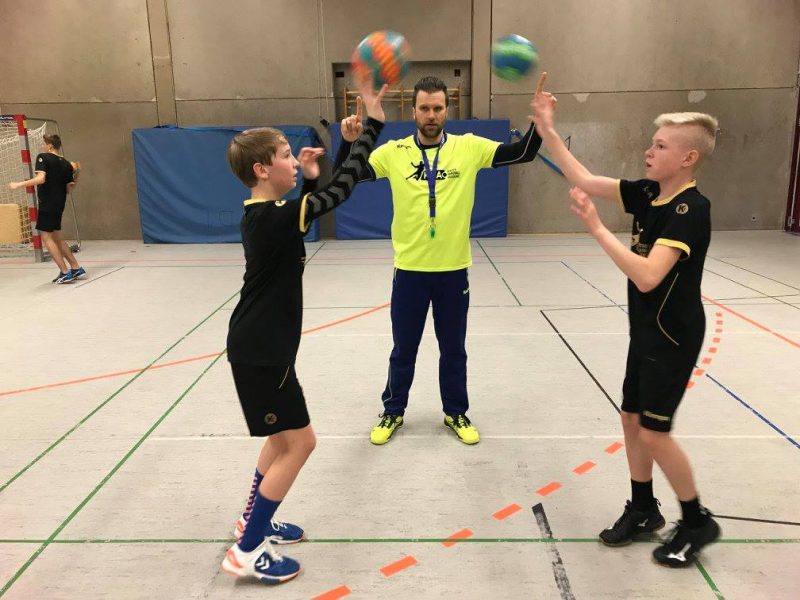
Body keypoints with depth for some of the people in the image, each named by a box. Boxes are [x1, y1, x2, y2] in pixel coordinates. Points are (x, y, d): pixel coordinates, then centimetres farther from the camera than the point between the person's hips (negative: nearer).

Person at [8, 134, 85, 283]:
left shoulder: (43, 158, -8)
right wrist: (76, 175, 18)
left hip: (47, 205, -7)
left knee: (47, 237, -2)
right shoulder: (66, 164, 10)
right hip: (59, 206, 7)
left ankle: (65, 272, -7)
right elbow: (69, 189, 10)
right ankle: (76, 268, 16)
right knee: (57, 238, 18)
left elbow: (40, 179, -23)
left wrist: (19, 184, -18)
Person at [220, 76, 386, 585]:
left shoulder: (264, 214, 6)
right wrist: (372, 124, -19)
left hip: (260, 346, 10)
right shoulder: (272, 218, -23)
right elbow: (341, 192, -24)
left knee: (285, 437, 21)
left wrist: (309, 178, 11)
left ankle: (254, 519, 36)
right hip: (262, 352, -10)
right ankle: (247, 551, 10)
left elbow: (313, 207, 25)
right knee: (298, 441, -1)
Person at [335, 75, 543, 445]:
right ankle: (393, 412, 34)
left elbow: (524, 153, -3)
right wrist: (348, 143, -19)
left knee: (454, 349, 14)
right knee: (403, 350, 14)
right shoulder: (393, 152, -2)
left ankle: (455, 413, 34)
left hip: (453, 269, 1)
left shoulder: (469, 148, -1)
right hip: (409, 269, 0)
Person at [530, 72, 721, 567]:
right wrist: (546, 129, -4)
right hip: (647, 332, 8)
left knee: (653, 432, -2)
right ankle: (643, 509, 31)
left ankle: (698, 521, 20)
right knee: (632, 419, 14)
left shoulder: (691, 209, -22)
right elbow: (584, 180, 2)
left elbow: (647, 276, -33)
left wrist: (597, 229, -32)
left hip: (674, 336, -8)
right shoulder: (649, 194, 0)